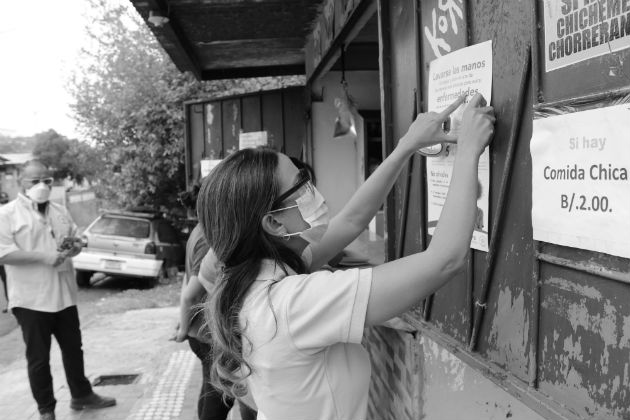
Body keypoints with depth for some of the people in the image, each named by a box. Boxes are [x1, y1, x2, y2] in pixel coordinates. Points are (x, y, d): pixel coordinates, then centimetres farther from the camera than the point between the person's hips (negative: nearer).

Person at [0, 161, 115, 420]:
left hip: (64, 295, 6)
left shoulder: (60, 212, 11)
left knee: (73, 348, 17)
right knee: (38, 357, 6)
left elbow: (77, 240, 19)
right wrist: (44, 255, -23)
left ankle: (81, 395, 33)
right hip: (31, 299, -6)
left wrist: (74, 246, -6)